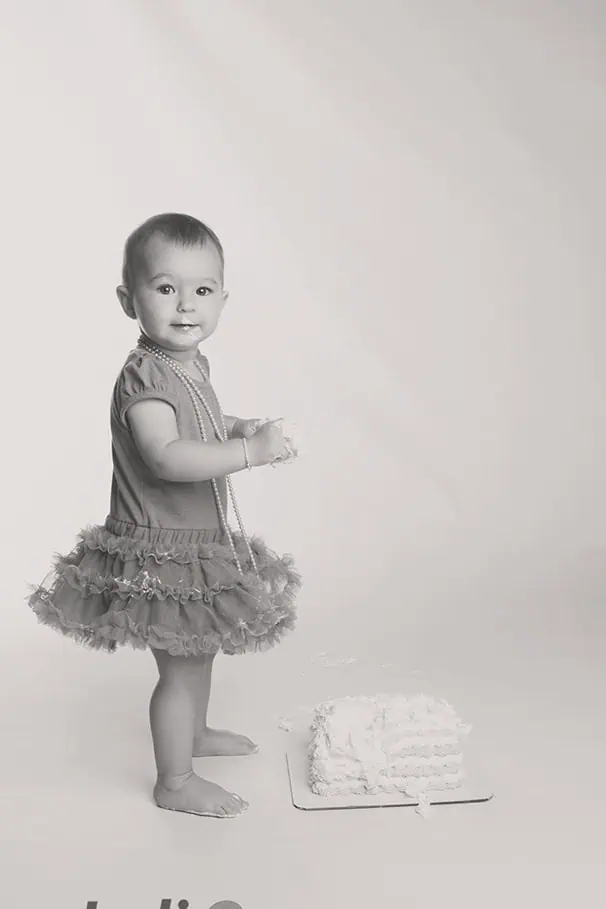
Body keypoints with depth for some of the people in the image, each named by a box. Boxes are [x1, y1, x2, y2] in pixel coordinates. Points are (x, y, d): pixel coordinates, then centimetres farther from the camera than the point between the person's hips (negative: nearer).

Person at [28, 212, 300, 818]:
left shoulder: (190, 364, 5)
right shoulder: (143, 376, -25)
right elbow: (167, 455, -38)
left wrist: (242, 428, 7)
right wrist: (251, 450, -37)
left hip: (201, 538, 10)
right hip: (161, 548, -10)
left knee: (202, 647, 26)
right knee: (180, 665, 4)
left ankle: (195, 732, 50)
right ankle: (175, 782, 25)